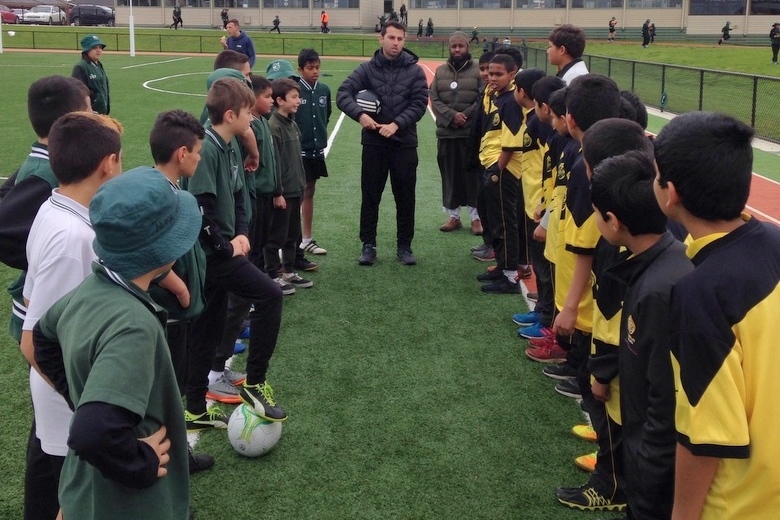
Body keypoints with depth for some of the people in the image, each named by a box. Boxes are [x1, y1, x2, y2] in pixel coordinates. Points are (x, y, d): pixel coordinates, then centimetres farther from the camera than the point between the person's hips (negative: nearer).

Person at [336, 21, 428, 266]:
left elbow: (419, 103, -5)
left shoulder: (414, 70, 0)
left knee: (405, 198, 6)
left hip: (404, 143, 0)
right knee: (370, 196, 7)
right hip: (373, 142, 0)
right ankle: (368, 245, 18)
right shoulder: (367, 68, 0)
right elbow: (343, 94, -7)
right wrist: (360, 114, -24)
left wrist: (396, 124, -17)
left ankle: (404, 246, 19)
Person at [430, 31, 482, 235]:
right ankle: (453, 216, 20)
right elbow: (434, 100, 1)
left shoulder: (478, 70, -1)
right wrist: (452, 116, -13)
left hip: (471, 134, -3)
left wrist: (466, 117, -14)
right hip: (446, 133, 3)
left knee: (472, 175, 1)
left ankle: (476, 217, 10)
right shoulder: (440, 71, 9)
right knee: (450, 176, 9)